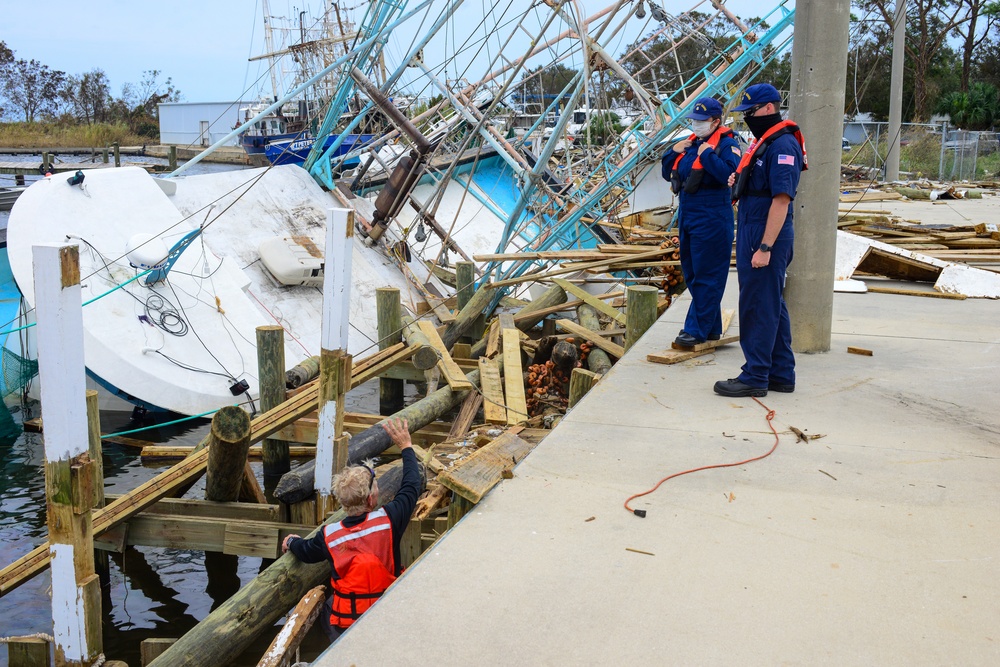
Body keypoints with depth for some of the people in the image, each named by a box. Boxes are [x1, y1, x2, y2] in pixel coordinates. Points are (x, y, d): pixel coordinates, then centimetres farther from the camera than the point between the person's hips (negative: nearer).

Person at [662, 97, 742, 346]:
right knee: (692, 274, 14)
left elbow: (730, 175, -26)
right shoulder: (691, 142, 14)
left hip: (711, 220, -9)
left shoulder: (727, 144, -9)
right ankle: (712, 328, 23)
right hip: (687, 217, 9)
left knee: (706, 278, -4)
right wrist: (674, 153, 3)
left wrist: (708, 154, -22)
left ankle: (697, 330, -1)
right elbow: (668, 174, 19)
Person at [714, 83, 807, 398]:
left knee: (758, 308, -4)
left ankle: (755, 377, 3)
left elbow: (782, 199, -22)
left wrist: (765, 248, -24)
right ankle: (781, 374, 22)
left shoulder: (782, 146, -16)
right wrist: (739, 182, 7)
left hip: (766, 238, -11)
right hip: (753, 235, 11)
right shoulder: (763, 142, 16)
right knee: (772, 307, 14)